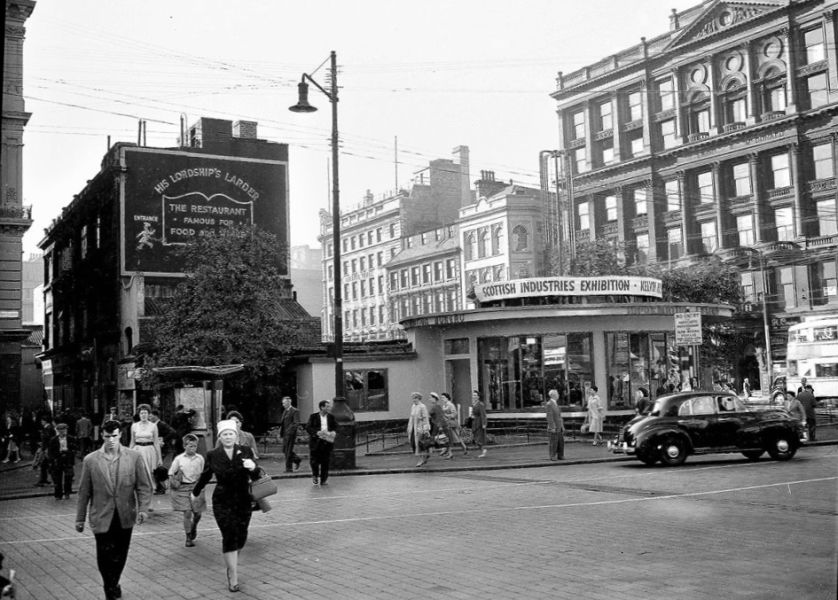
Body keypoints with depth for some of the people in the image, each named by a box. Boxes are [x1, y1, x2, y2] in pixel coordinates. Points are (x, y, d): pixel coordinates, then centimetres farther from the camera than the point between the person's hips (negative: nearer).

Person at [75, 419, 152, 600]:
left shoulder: (134, 457, -2)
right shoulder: (90, 460, -2)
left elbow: (144, 486, -1)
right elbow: (84, 492, 3)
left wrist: (143, 509, -14)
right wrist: (80, 518, 6)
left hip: (125, 517, 1)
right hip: (102, 518, -1)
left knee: (120, 556, 12)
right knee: (105, 556, -2)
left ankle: (113, 584, 38)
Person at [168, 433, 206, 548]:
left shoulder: (200, 458, 1)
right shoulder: (179, 459, -4)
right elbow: (171, 473, 4)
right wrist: (172, 483, -7)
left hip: (196, 487, 2)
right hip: (182, 488, -2)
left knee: (197, 512, 7)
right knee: (187, 513, -6)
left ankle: (194, 528, 40)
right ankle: (189, 537, 5)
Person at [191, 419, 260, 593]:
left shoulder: (245, 451, -4)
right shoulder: (213, 455, -4)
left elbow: (255, 477, -6)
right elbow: (205, 476, 13)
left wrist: (253, 468, -29)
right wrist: (195, 493, 27)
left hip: (243, 501, 2)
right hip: (223, 502, -2)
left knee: (241, 537, 7)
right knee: (229, 536, -10)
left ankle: (231, 563, 37)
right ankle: (233, 578, -1)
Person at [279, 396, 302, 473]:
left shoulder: (295, 411, -9)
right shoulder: (285, 411, 17)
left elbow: (297, 423, -14)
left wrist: (291, 431, -23)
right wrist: (280, 432, 12)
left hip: (290, 434, -8)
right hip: (285, 434, 8)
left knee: (288, 451, -6)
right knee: (284, 450, 10)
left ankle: (289, 468, 1)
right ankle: (297, 460, 27)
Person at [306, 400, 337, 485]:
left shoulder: (331, 417, 9)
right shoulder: (313, 416, 0)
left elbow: (335, 426, 13)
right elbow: (308, 427, -5)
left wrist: (334, 432, -10)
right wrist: (317, 432, -21)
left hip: (327, 441, 2)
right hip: (316, 442, -2)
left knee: (325, 462, 1)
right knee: (314, 460, 0)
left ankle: (323, 480, 10)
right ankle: (315, 476, 26)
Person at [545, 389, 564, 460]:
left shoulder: (556, 403, 16)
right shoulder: (549, 404, -11)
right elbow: (549, 416, -16)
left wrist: (562, 426, 16)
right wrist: (552, 427, -19)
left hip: (559, 427, 8)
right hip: (553, 427, -8)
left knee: (561, 442, 7)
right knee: (553, 442, -5)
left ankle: (560, 456, 12)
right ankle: (552, 456, 1)